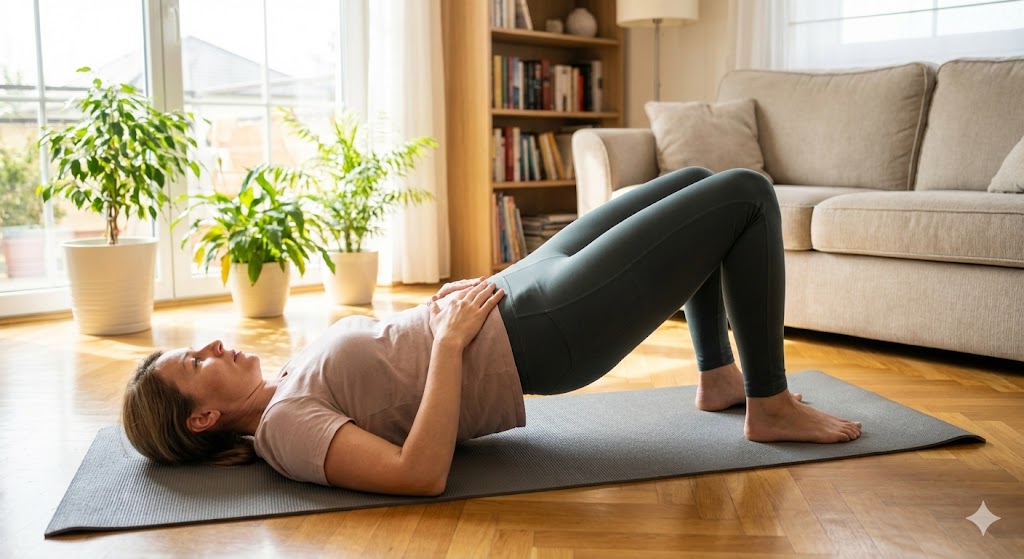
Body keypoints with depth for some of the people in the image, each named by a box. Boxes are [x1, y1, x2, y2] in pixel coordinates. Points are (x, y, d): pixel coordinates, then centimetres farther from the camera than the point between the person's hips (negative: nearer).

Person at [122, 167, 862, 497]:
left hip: (518, 297, 9)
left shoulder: (287, 384, 9)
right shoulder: (284, 428, -18)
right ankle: (772, 406, 8)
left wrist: (438, 308, 5)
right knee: (748, 196, -5)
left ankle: (719, 376, 28)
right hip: (541, 334, -9)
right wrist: (450, 339, -26)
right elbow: (422, 474, -31)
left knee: (697, 182, 20)